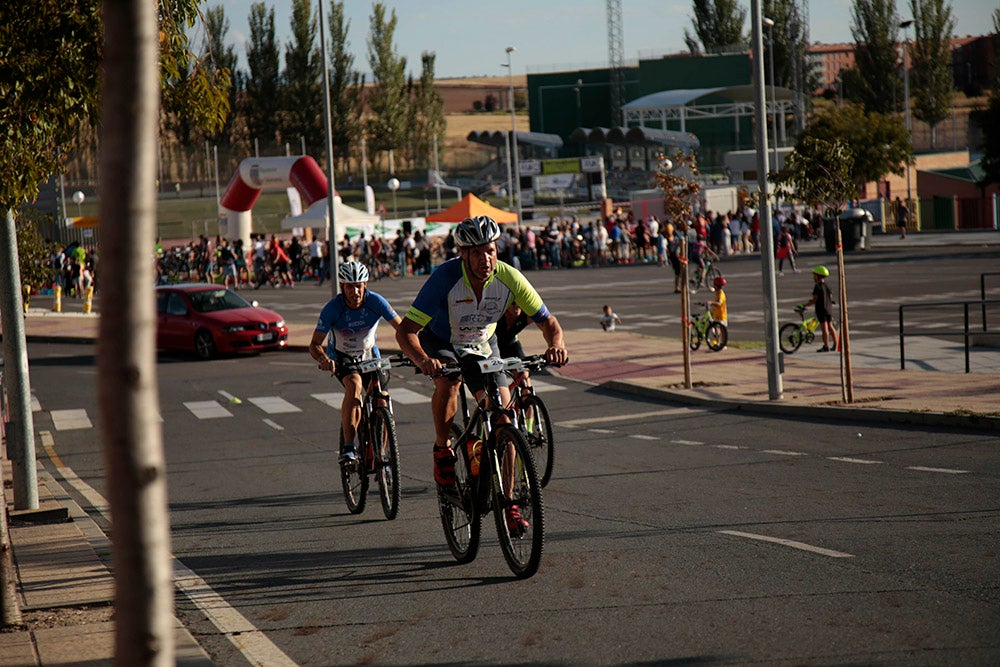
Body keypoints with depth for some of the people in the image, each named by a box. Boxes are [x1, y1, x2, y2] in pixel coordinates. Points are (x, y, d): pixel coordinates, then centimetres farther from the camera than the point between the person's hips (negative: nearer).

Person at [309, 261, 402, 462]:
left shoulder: (375, 301, -22)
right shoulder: (332, 308, -26)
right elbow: (315, 345, -25)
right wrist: (324, 359, -47)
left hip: (369, 355, 3)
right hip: (341, 357, -3)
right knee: (354, 385, -33)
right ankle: (349, 447, -36)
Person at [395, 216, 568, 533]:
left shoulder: (508, 278, -24)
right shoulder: (445, 277, -33)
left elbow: (548, 321, -17)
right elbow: (406, 331, -33)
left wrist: (556, 345, -40)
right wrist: (423, 360, -54)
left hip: (482, 346, 3)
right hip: (440, 343, -3)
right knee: (448, 382, -36)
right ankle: (442, 449, -10)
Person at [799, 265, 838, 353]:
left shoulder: (817, 287, -14)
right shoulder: (827, 286, 9)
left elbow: (815, 300, -18)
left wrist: (805, 305, -12)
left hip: (821, 310, -8)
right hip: (829, 309, 8)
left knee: (824, 328, -6)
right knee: (830, 327, 15)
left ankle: (826, 346, -4)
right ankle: (835, 344, 19)